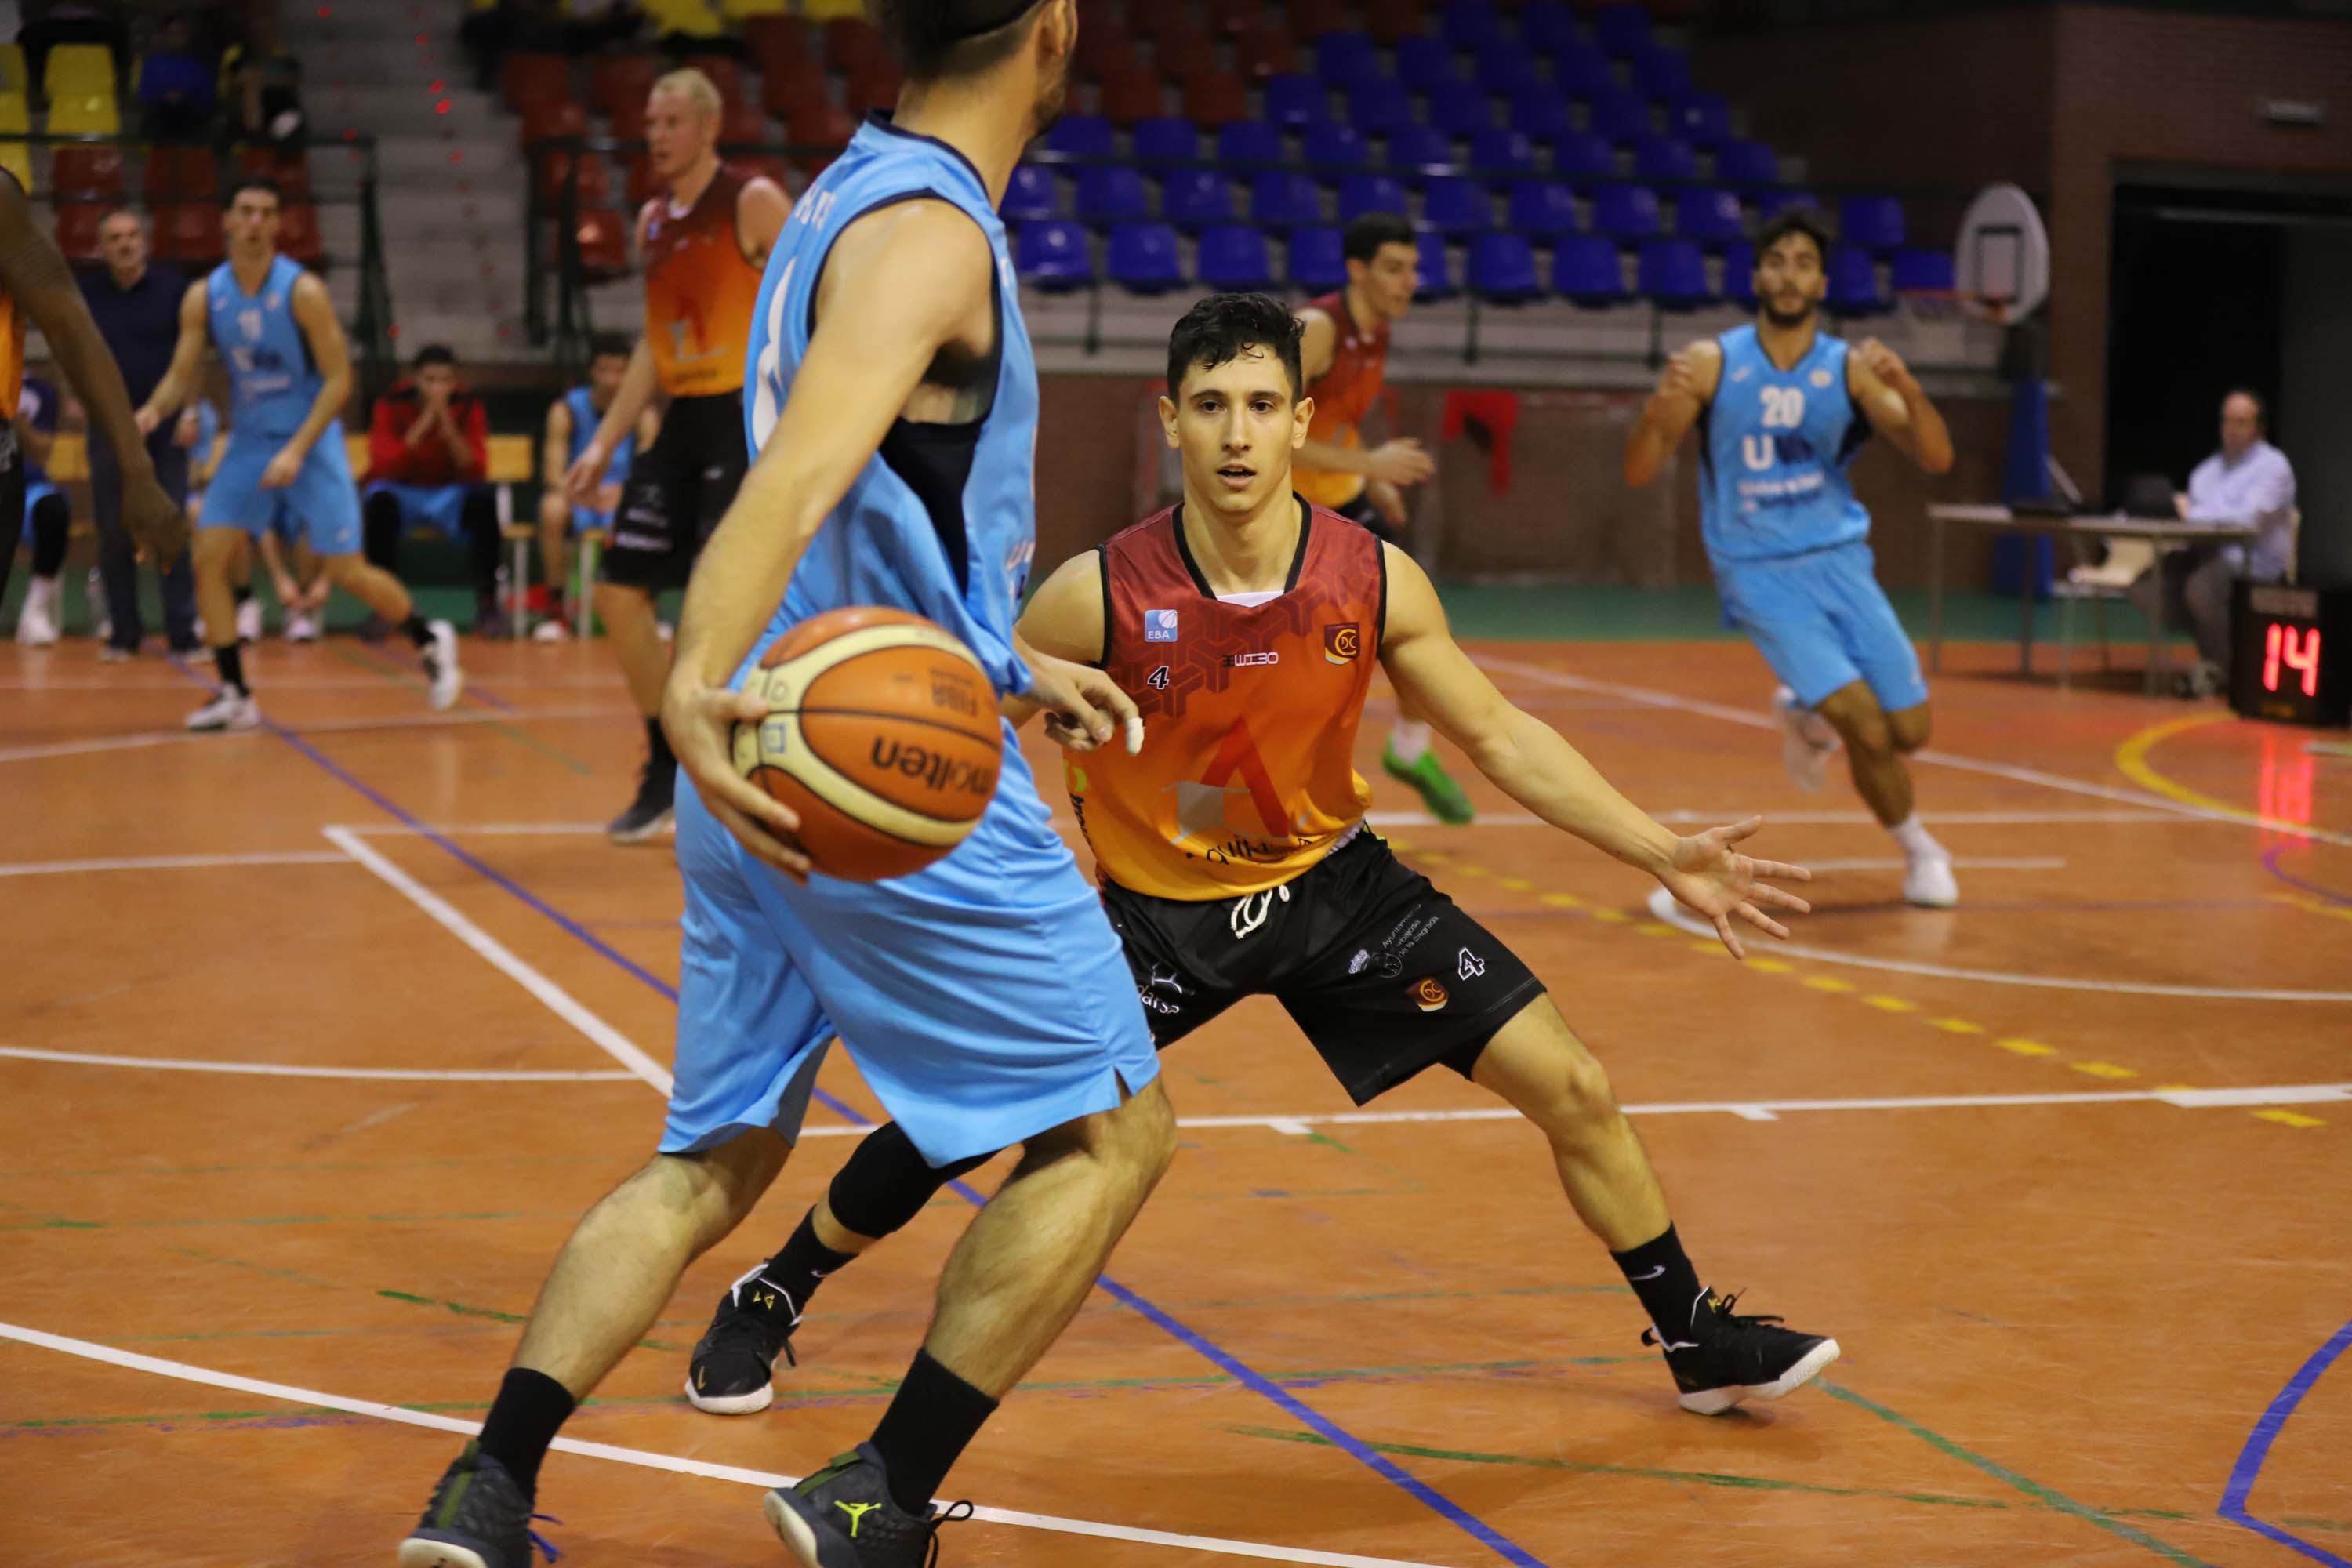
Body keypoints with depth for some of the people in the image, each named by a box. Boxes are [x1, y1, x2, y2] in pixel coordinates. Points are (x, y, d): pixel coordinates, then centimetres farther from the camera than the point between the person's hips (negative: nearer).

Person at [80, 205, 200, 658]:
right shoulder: (87, 294, 3)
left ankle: (183, 632, 2)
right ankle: (124, 633, 12)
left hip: (165, 426, -2)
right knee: (113, 534, 2)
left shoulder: (172, 286, -2)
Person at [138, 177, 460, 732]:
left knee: (348, 572, -6)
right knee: (209, 558, -8)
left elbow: (339, 381, -15)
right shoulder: (204, 297, -3)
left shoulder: (302, 292, -16)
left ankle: (430, 640, 20)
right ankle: (235, 696, 0)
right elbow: (181, 375, 0)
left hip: (310, 442, -4)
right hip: (249, 442, 4)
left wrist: (297, 451, -24)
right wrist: (155, 409, -23)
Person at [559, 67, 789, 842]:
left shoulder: (753, 202, -9)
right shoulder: (653, 219, 13)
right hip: (682, 423, 8)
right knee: (621, 592, 6)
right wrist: (604, 443, 17)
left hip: (745, 420, -8)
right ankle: (667, 770, 19)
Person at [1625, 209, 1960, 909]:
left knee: (1909, 732, 0)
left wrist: (1907, 388, -27)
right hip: (1759, 574, -3)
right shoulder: (1711, 364, -5)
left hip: (1838, 560, 3)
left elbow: (1936, 458, -8)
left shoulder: (1851, 368, -1)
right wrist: (1659, 410, -28)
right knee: (1868, 728, -16)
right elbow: (1639, 473, -7)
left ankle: (1806, 714, 32)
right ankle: (1919, 851, 11)